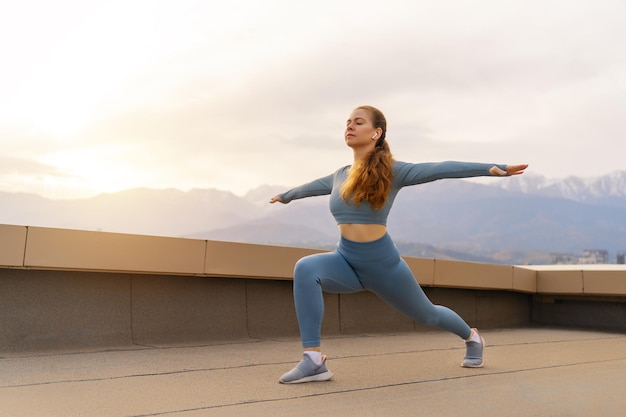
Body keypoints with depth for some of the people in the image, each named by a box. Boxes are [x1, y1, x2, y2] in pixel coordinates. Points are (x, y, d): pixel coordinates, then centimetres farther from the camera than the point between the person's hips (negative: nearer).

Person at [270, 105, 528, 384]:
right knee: (305, 269, -28)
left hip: (383, 264, -3)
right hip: (346, 262, 4)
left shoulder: (391, 171, -9)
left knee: (426, 314, 18)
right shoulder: (339, 176, 6)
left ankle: (471, 338, 53)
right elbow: (311, 187, 26)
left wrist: (491, 168, -27)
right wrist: (285, 196, 44)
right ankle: (313, 361, -27)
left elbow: (440, 169, -18)